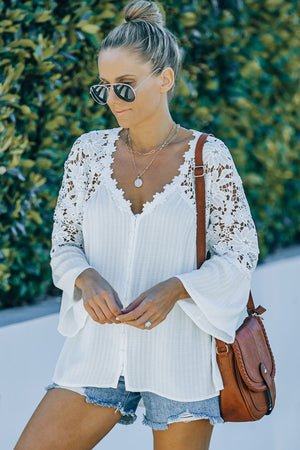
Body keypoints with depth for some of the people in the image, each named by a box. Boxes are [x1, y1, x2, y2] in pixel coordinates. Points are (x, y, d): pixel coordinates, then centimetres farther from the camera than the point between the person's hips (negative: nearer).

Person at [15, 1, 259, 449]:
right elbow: (64, 244, 9)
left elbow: (240, 254, -1)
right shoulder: (89, 151, 4)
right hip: (98, 350, 3)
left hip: (181, 356, -2)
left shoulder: (208, 157, -3)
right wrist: (87, 280, -13)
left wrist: (174, 289, -17)